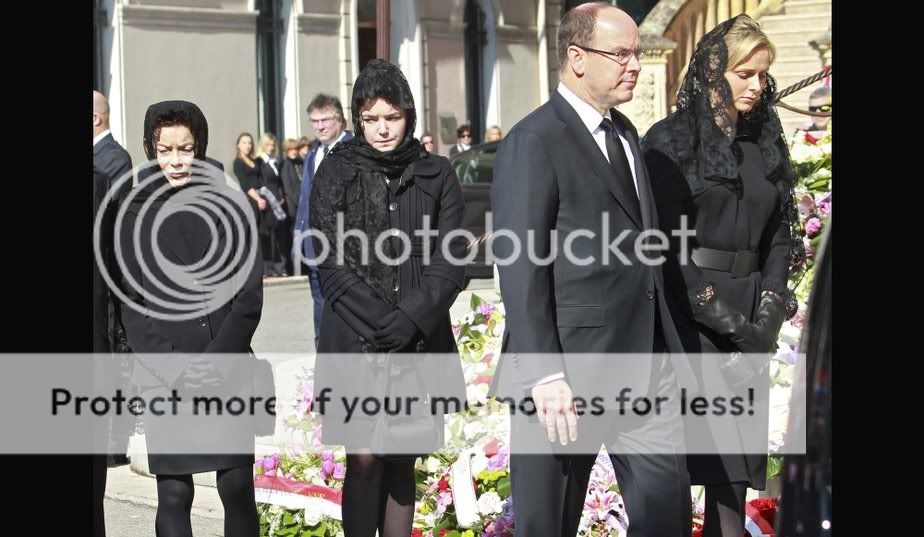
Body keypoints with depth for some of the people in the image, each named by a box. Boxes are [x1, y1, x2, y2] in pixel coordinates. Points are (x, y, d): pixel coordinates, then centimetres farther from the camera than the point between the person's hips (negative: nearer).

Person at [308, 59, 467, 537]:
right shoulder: (337, 171, 3)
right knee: (364, 460, -7)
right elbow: (331, 260, -3)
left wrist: (411, 317, -13)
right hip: (355, 340, -2)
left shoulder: (435, 174, 7)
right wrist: (380, 323, -13)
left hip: (421, 339, 2)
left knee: (402, 464, 6)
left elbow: (451, 259, 1)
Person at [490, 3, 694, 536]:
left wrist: (668, 346, 13)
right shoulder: (534, 141, -12)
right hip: (570, 370, -7)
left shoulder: (625, 132, 14)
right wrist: (544, 376, -21)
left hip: (647, 366, 7)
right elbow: (521, 266, -17)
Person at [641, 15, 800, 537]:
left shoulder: (767, 142, 14)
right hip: (687, 314, -5)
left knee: (736, 459, 4)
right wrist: (718, 312, -13)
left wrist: (769, 312, -1)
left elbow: (779, 232, 13)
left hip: (748, 320, 5)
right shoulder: (672, 140, -3)